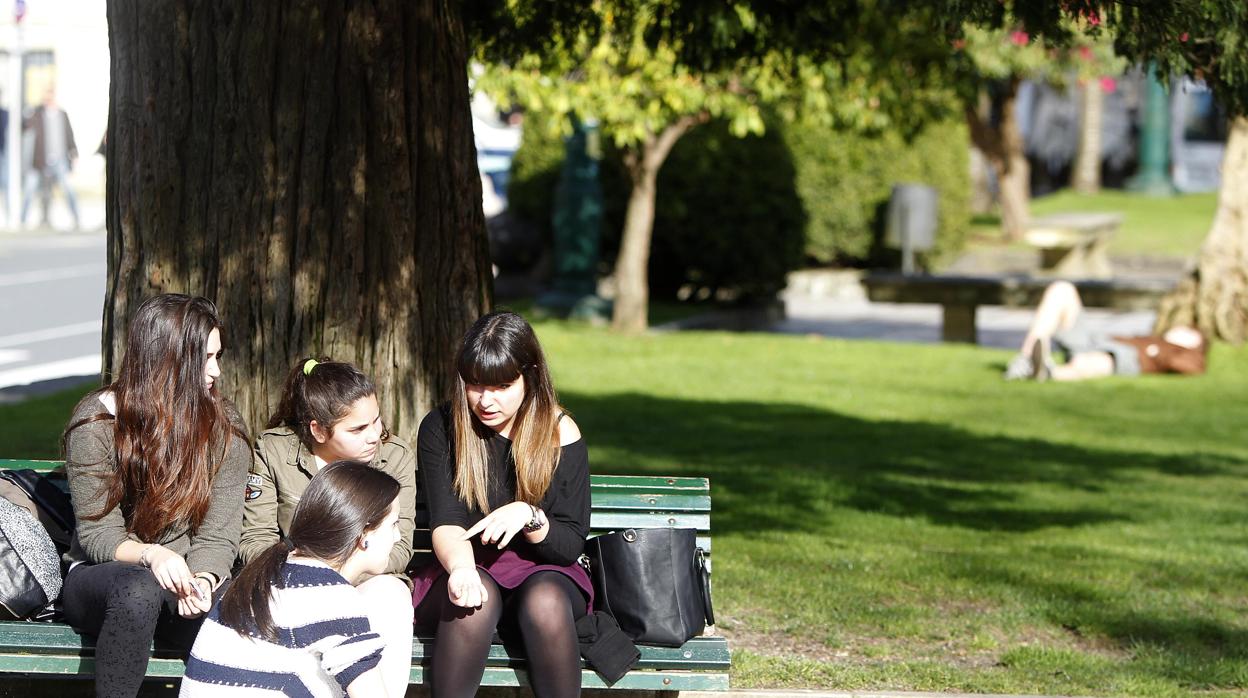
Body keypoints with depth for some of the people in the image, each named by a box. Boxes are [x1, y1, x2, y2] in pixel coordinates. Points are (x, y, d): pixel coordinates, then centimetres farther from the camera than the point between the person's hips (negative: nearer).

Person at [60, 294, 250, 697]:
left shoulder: (224, 427, 0)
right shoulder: (96, 423, -9)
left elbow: (217, 537, -6)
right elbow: (97, 534, -11)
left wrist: (202, 581, -29)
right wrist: (150, 554, -33)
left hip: (190, 577, 2)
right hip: (100, 575, -2)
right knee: (138, 588, -40)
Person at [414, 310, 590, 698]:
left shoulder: (559, 433, -2)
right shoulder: (441, 429, -1)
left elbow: (571, 544, -2)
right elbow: (446, 523, -11)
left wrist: (529, 516, -24)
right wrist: (461, 569, -34)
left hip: (541, 572, 0)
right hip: (468, 571, 0)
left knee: (545, 600, -36)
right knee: (475, 597, -36)